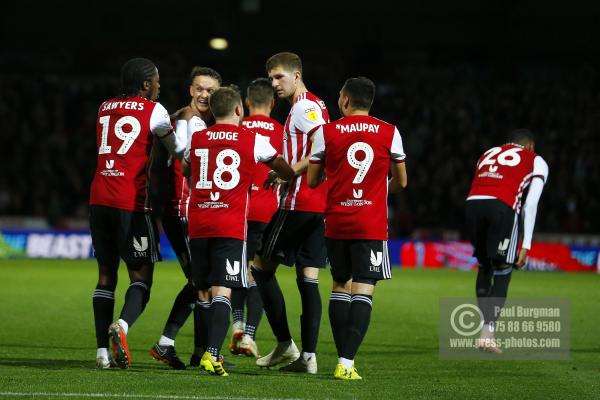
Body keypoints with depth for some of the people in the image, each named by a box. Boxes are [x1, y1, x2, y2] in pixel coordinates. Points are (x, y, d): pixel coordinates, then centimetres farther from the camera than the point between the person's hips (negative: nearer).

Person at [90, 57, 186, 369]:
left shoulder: (105, 109, 16)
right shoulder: (153, 110, -1)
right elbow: (179, 151, 7)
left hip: (99, 199, 5)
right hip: (131, 202, -5)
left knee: (106, 273, 10)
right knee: (141, 275, 1)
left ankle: (102, 351, 3)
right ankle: (122, 325, -27)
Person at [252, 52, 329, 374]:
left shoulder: (304, 107, -11)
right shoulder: (313, 106, 19)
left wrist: (289, 171, -19)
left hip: (298, 202, -9)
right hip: (319, 205, 9)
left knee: (262, 267, 1)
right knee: (308, 277, 6)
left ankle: (285, 345, 1)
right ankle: (308, 356, 2)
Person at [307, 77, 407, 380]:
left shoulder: (326, 132, -1)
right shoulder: (389, 133, 1)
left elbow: (313, 181, 8)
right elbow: (401, 182, 11)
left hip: (336, 223, 1)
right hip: (372, 225, -1)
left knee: (340, 286, 16)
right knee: (363, 290, -4)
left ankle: (343, 358, 13)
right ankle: (346, 364, -15)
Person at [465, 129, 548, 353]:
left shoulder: (488, 154, 35)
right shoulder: (536, 162, 22)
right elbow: (530, 205, 12)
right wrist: (525, 246, 10)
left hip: (472, 203, 4)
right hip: (501, 206, -4)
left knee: (485, 266, 21)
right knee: (503, 271, 6)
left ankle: (487, 323, 18)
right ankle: (487, 333, -2)